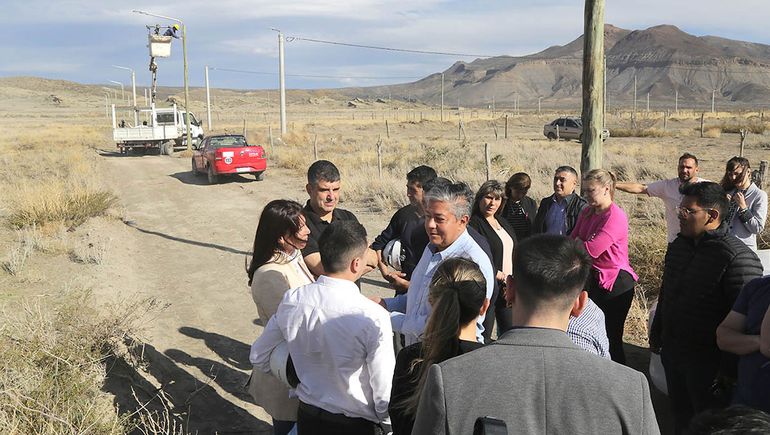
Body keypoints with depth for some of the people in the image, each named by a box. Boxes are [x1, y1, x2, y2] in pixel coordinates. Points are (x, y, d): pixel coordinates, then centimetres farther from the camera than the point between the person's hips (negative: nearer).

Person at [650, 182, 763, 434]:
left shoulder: (738, 258, -21)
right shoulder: (678, 246, 5)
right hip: (671, 352, 7)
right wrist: (656, 334, 23)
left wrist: (730, 368, -20)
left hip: (707, 361, -7)